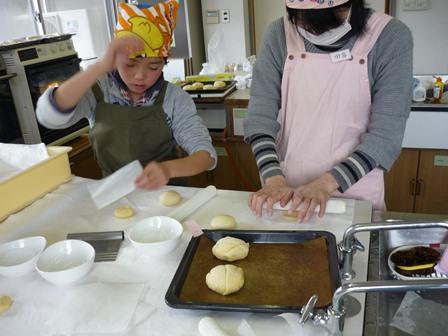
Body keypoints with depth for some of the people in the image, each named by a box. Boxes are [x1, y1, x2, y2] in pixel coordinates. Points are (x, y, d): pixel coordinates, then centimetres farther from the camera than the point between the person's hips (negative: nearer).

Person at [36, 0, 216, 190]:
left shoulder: (174, 98, -8)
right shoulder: (98, 90, -7)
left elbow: (206, 155, -15)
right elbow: (48, 116, -24)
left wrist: (168, 169, -35)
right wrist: (102, 66, -33)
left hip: (164, 190, 0)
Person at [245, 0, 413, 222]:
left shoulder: (391, 38, -12)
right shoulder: (279, 35, -7)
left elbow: (386, 134, -14)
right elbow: (260, 114, -9)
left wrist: (328, 183, -23)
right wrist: (274, 179, -21)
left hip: (356, 195, -1)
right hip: (288, 191, 2)